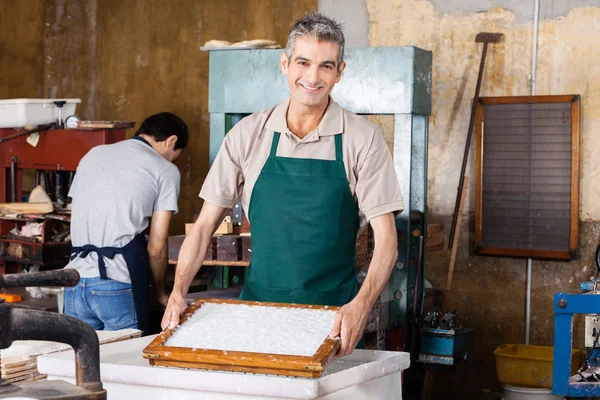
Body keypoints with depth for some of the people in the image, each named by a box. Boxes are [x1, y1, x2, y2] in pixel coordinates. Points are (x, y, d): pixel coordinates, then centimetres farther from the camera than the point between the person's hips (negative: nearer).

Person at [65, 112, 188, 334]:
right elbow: (156, 246, 0)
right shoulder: (165, 170, 2)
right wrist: (160, 293, 16)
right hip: (118, 285, -5)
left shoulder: (93, 154, 18)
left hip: (76, 278, 5)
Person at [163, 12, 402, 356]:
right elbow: (205, 225, 5)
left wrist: (361, 305, -25)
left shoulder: (362, 139, -5)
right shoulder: (248, 134, 1)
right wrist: (179, 292, -9)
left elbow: (386, 239, -9)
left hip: (333, 312, -1)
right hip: (257, 303, 2)